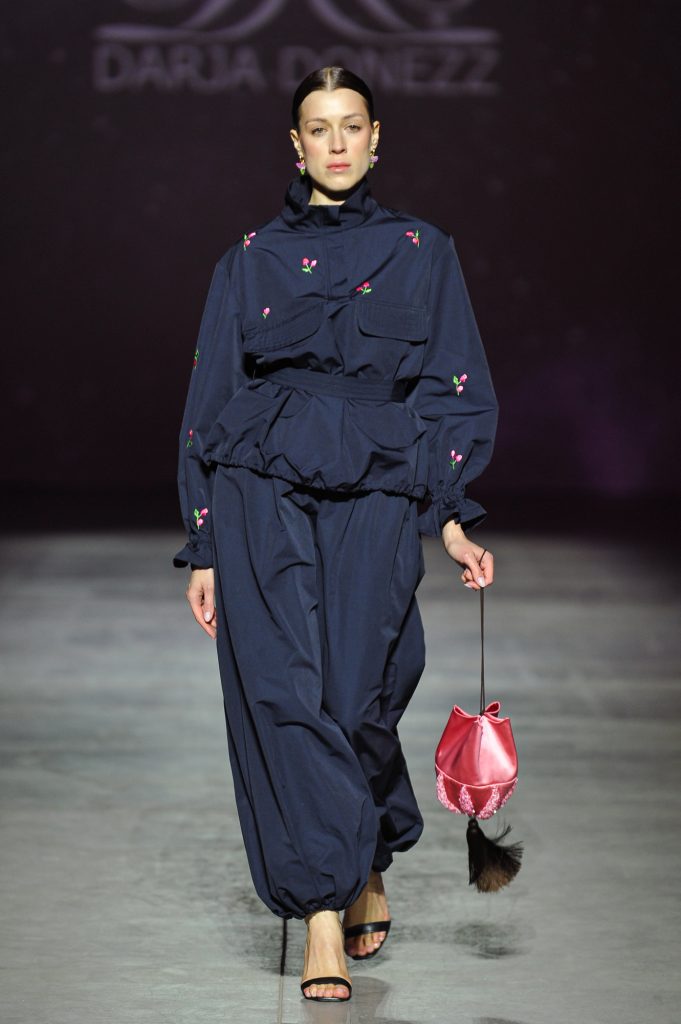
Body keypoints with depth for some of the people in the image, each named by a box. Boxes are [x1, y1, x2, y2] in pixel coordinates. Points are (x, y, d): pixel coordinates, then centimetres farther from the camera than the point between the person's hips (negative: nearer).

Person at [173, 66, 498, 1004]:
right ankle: (325, 922, -6)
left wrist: (450, 518, -4)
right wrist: (206, 548, 4)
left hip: (375, 504, -1)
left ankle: (370, 868, 24)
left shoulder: (421, 253, 10)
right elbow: (211, 405, 10)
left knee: (355, 700, -6)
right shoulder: (252, 259, 11)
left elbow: (456, 397, 8)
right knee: (287, 696, -10)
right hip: (263, 498, 1)